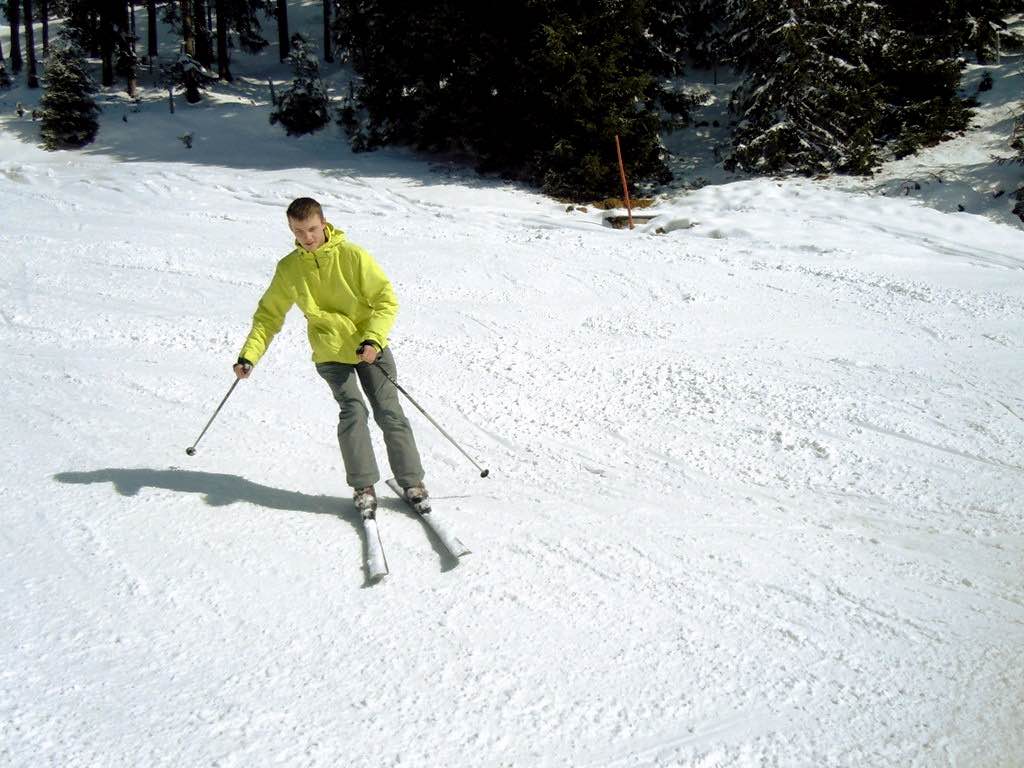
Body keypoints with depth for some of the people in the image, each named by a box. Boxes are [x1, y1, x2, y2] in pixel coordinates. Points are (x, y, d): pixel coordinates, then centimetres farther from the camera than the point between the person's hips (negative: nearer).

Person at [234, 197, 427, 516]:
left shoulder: (352, 255, -10)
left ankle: (412, 481, 9)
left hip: (370, 346, -1)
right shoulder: (288, 269, -1)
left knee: (389, 412, -2)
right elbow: (269, 314, 7)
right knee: (353, 411, -16)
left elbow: (386, 299, -8)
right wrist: (249, 354, -3)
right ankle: (363, 486, -5)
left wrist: (373, 339, -22)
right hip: (331, 352, 1)